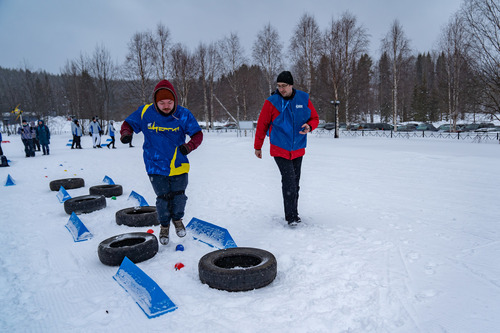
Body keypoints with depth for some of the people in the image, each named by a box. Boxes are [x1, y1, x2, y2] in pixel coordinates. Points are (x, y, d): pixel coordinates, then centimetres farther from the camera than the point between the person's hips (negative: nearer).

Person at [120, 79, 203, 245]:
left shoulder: (183, 115, -9)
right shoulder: (145, 112, -8)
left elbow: (197, 134, -4)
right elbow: (128, 124, 6)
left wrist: (189, 146, -25)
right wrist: (125, 134, -17)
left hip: (179, 165, 1)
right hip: (156, 165, 0)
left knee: (179, 196, 6)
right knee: (163, 197, 2)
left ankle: (177, 219, 40)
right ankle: (164, 225, 32)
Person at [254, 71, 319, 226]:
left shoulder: (304, 99, -1)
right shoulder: (272, 102, -10)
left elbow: (315, 118, 8)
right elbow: (262, 125, -1)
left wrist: (309, 126, -16)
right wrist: (258, 147, 5)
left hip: (298, 149, 4)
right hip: (280, 149, -4)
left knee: (295, 182, 12)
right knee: (289, 181, -12)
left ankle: (294, 213, 27)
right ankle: (291, 216, -2)